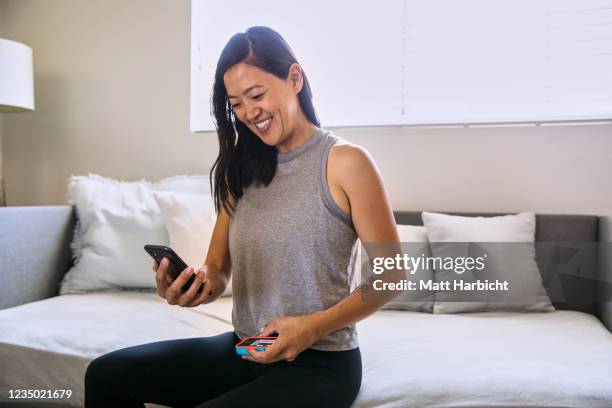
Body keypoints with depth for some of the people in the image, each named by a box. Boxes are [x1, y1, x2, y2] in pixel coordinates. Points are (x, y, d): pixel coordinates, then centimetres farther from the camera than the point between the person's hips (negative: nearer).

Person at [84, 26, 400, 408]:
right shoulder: (241, 169, 6)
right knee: (106, 375, -5)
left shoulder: (345, 161, -11)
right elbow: (218, 270, 7)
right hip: (244, 349, 6)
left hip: (318, 362, -5)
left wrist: (314, 327, -21)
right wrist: (197, 288, -16)